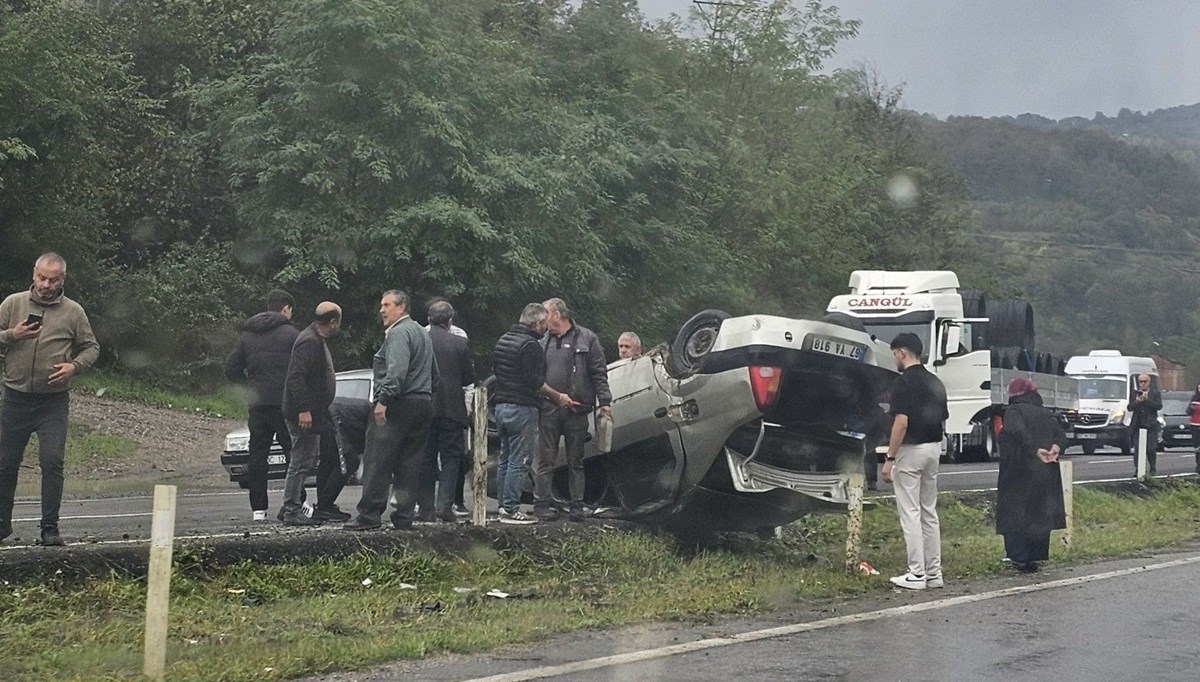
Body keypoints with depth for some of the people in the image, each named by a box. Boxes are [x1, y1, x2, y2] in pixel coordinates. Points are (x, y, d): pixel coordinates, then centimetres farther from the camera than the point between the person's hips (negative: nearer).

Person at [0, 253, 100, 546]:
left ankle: (50, 528, -1)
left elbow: (91, 348, 8)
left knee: (52, 463, -9)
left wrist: (74, 366, -10)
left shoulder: (73, 312, 2)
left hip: (54, 401, -2)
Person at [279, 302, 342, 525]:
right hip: (304, 414, -11)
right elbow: (296, 377, -26)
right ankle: (292, 512, -4)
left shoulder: (318, 340, 16)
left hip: (313, 414, 11)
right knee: (301, 463, -7)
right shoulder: (309, 342, -18)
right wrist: (304, 409, -28)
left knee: (305, 462, 14)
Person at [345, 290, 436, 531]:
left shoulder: (399, 333, -10)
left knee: (378, 461, -7)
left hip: (398, 405, -9)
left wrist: (383, 399, -27)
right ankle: (404, 516, 7)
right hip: (423, 403, 9)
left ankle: (369, 514, -8)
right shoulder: (422, 333, 23)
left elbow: (397, 370, -23)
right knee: (409, 463, 8)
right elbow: (434, 374, 27)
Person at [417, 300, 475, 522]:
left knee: (425, 458, 8)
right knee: (451, 456, 7)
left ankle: (426, 507, 8)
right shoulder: (459, 343, -6)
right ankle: (445, 504, -5)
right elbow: (469, 378, 0)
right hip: (451, 409, -1)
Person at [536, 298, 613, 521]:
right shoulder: (544, 343, 14)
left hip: (576, 410, -3)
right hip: (548, 409, 3)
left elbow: (599, 373, 0)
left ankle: (577, 507, 9)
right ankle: (543, 504, 4)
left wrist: (604, 402, -6)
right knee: (545, 460, 0)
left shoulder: (586, 339, 2)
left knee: (575, 461, 5)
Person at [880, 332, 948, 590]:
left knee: (910, 513, -4)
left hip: (910, 450, -8)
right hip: (933, 449, 8)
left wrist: (889, 458, -17)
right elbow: (943, 422, 14)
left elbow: (901, 422, -20)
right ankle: (934, 572, 14)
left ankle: (917, 574, -4)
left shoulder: (904, 381, -14)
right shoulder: (935, 382, 12)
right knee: (929, 512, 13)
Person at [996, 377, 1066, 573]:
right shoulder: (1046, 414, 14)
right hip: (1045, 474, 5)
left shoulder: (1013, 411, -6)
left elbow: (1017, 431, -25)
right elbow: (1061, 436, 3)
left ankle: (1019, 556, -7)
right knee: (1040, 513, 11)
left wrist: (1035, 451, -25)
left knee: (1014, 513, 2)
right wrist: (1055, 448, -14)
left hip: (1019, 471, -5)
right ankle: (1036, 557, 11)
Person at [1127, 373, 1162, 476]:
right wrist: (1137, 401, -11)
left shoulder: (1155, 393, 6)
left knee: (1151, 449, -3)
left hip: (1151, 425, -2)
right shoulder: (1134, 393, 12)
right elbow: (1129, 408, 7)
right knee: (1137, 449, -4)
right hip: (1137, 426, 2)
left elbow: (1159, 406, -7)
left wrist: (1147, 399, -15)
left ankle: (1152, 469, 14)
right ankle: (1138, 470, 1)